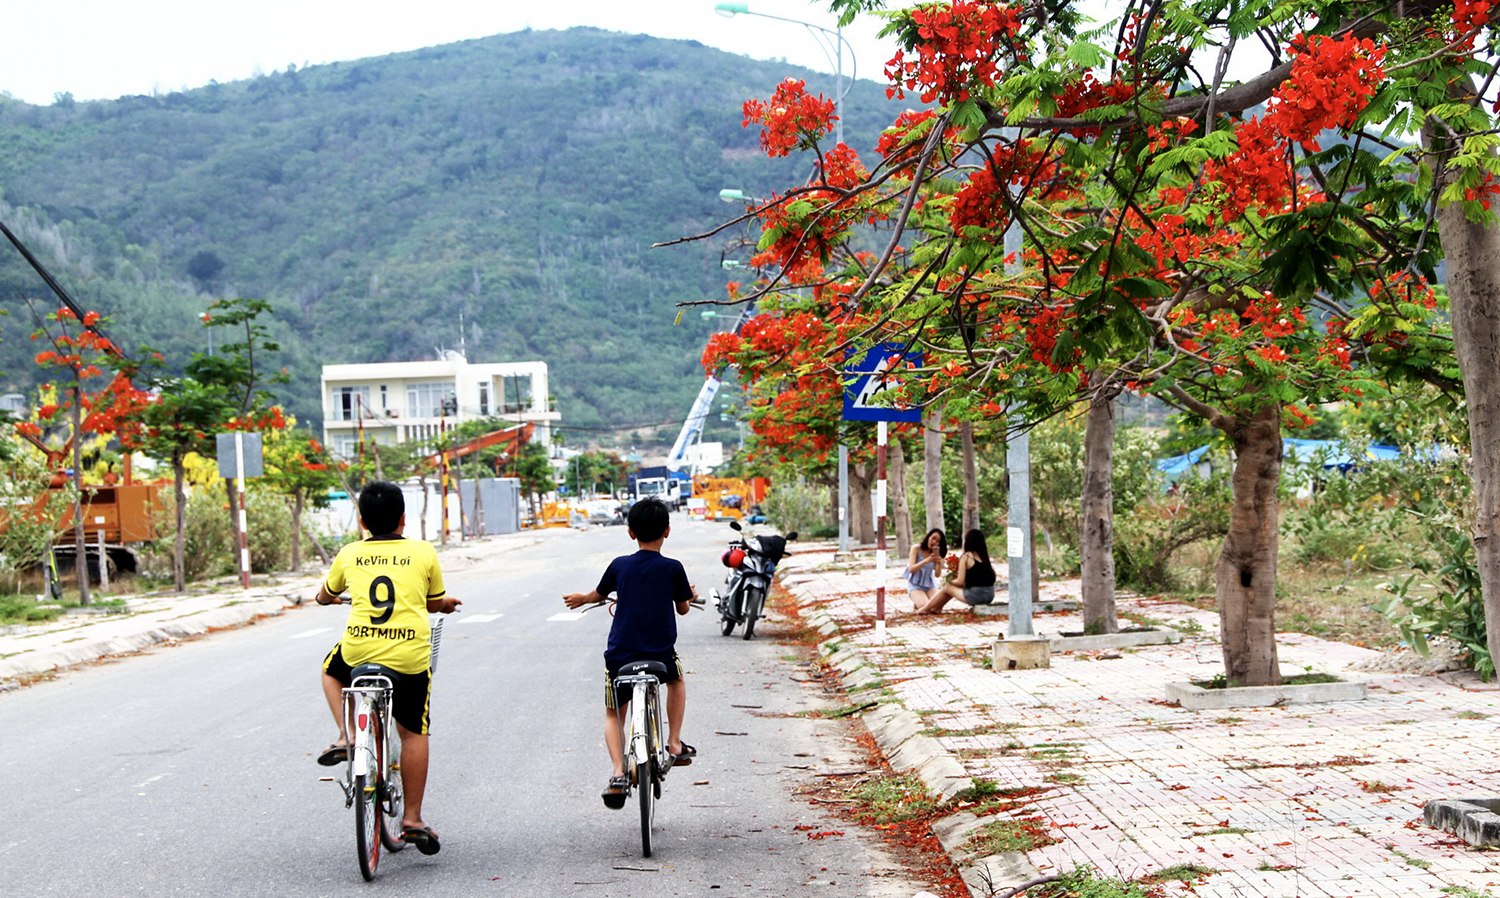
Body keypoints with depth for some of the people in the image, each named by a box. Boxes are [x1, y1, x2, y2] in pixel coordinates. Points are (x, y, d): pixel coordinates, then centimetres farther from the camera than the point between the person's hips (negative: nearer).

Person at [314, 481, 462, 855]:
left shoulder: (350, 554, 8)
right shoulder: (423, 552, 4)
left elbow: (326, 595, 27)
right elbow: (436, 603, 16)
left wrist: (326, 597, 51)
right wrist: (447, 602, 40)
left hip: (358, 651, 1)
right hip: (410, 656, -1)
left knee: (331, 671, 35)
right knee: (413, 732, 14)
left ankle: (346, 736, 15)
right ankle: (412, 819, 12)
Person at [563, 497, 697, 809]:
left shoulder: (619, 566, 1)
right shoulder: (672, 568, -3)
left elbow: (598, 594, 18)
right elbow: (683, 608, 10)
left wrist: (581, 598, 41)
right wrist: (689, 596, 34)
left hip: (619, 656, 1)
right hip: (661, 654, -1)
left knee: (613, 715, 18)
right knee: (677, 680, 33)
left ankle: (618, 772, -5)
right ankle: (675, 744, 24)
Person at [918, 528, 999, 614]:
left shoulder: (966, 557, -7)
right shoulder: (984, 556, 11)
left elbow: (960, 582, -8)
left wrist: (950, 581, 16)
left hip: (976, 595, -7)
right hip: (990, 595, 7)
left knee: (947, 588, 16)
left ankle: (926, 609, 32)